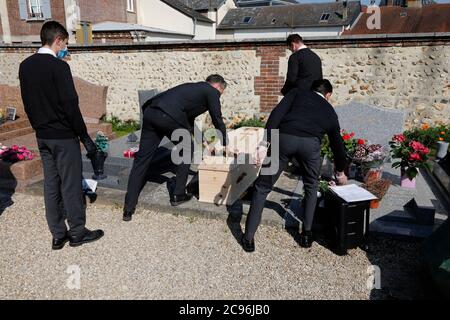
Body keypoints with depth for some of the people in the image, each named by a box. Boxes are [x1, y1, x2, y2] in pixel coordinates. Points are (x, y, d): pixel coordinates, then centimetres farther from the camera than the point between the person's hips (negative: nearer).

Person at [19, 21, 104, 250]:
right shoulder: (59, 66, -16)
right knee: (71, 185, 3)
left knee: (51, 184, 12)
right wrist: (85, 137, -12)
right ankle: (77, 232, 16)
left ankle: (58, 235, 21)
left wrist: (38, 127, 21)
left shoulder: (25, 66, 7)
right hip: (63, 136, -7)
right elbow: (70, 105, -18)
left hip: (42, 136, 8)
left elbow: (27, 103, 13)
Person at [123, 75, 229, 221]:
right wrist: (225, 145, 26)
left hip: (150, 111, 8)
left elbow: (189, 120, 44)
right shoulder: (212, 92, 15)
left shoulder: (193, 88, 37)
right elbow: (218, 120, 13)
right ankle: (178, 195, 20)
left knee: (142, 159, 8)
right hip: (170, 116, -7)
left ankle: (128, 209, 10)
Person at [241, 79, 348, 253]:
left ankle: (249, 238, 17)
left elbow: (277, 113, 9)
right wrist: (340, 172, 59)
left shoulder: (297, 93, 29)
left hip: (284, 138, -1)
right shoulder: (330, 111, 33)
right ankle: (307, 234, 32)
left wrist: (265, 142, 2)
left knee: (263, 187, 14)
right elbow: (337, 143, 43)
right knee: (311, 187, 30)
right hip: (310, 143, 1)